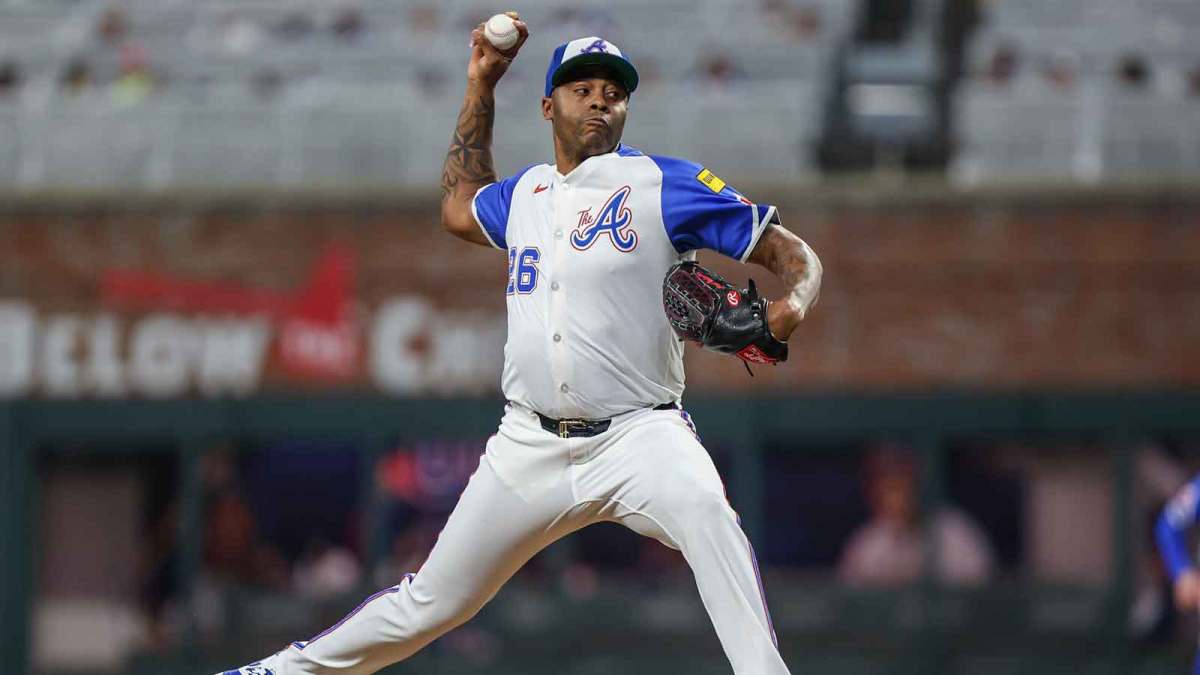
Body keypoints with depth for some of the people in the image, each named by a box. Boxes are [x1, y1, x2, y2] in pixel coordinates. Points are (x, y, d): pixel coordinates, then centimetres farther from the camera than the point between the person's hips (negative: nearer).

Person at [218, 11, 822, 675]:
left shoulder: (663, 184, -2)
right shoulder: (525, 193, 14)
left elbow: (795, 255, -3)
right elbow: (460, 208, 38)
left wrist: (791, 306, -26)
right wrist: (480, 86, 33)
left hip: (636, 435, -5)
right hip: (530, 445, 5)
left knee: (705, 512, -38)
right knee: (431, 601, 10)